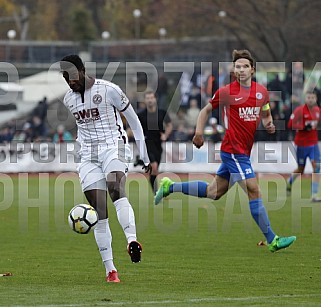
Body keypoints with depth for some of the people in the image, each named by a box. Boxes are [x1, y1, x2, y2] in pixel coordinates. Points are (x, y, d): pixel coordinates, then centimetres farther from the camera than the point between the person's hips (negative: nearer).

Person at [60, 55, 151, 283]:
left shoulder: (108, 90, -5)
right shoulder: (69, 99, 11)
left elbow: (134, 122, 1)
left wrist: (145, 157, 0)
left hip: (113, 147, -5)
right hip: (88, 157, 5)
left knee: (117, 190, -34)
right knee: (99, 213, -5)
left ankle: (132, 240, -52)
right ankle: (110, 269, -3)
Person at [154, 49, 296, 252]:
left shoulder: (262, 91, 7)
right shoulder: (226, 92, -7)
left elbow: (266, 115, 21)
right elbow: (207, 110, 6)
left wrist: (269, 125, -1)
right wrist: (199, 132, -6)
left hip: (244, 151, 7)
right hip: (234, 150, -7)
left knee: (213, 192, 18)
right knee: (253, 191, -12)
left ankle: (170, 187, 34)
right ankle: (271, 240, -8)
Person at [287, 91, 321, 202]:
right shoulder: (299, 110, -14)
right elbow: (290, 125, -18)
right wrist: (305, 127, -26)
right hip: (301, 143, -4)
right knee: (300, 169, 8)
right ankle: (289, 182, 41)